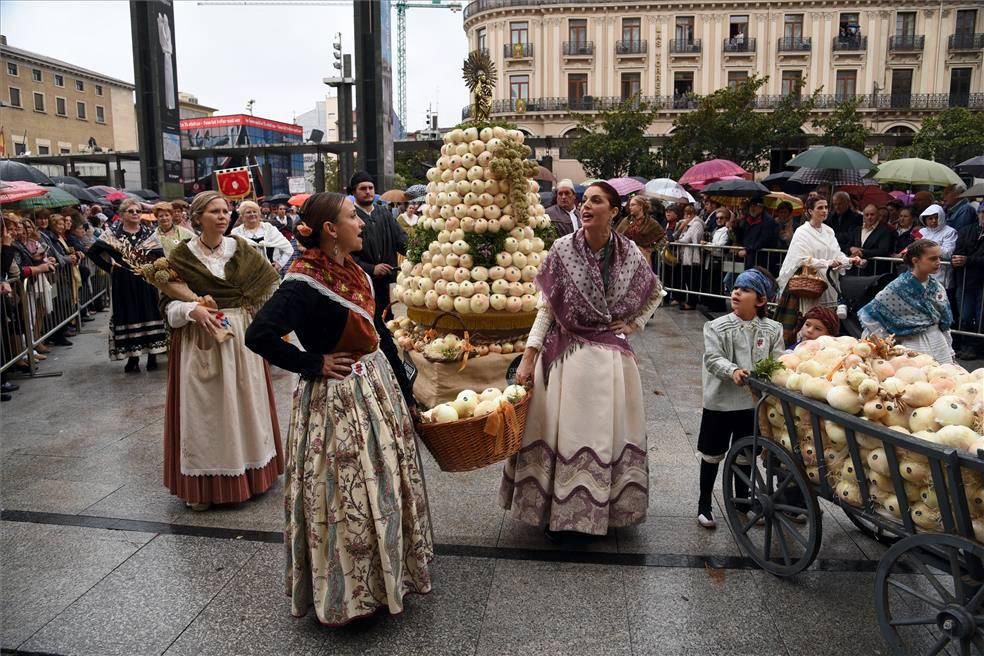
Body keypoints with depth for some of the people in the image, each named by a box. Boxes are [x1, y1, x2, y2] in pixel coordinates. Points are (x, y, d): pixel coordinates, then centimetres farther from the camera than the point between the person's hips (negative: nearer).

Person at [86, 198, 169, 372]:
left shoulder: (148, 233, 4)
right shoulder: (112, 233, 2)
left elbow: (160, 256, -3)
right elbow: (92, 252, 2)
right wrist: (110, 267, -1)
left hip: (145, 281, 1)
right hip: (123, 283, -1)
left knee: (149, 314, 1)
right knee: (128, 316, 2)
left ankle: (152, 355, 9)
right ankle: (132, 357, 9)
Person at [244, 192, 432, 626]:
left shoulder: (355, 273, 6)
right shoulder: (304, 282, -19)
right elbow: (259, 335, -26)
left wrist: (403, 389, 14)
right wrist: (313, 364, -16)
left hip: (378, 386, 8)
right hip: (336, 398, -8)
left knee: (383, 487, 19)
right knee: (345, 496, 4)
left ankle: (386, 575, 39)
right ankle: (346, 591, 25)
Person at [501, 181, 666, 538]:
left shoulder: (628, 253, -2)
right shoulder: (562, 249, -8)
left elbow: (656, 293, 17)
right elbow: (545, 308, -7)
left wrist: (634, 324, 5)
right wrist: (528, 358, -12)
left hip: (609, 356, 2)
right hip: (566, 353, -2)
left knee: (606, 433, 10)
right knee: (563, 432, 5)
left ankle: (601, 509, 27)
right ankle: (556, 511, 19)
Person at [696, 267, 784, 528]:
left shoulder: (772, 330, -2)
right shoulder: (717, 327, -10)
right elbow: (712, 358, -18)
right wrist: (733, 371, -34)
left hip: (754, 402, 2)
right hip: (720, 401, -2)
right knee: (712, 455, 10)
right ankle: (704, 504, 25)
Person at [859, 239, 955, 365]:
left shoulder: (937, 287, 4)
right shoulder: (898, 288, -14)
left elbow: (945, 323, 12)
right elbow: (869, 314, -14)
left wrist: (950, 353, 11)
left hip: (939, 344, 5)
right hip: (914, 347, -5)